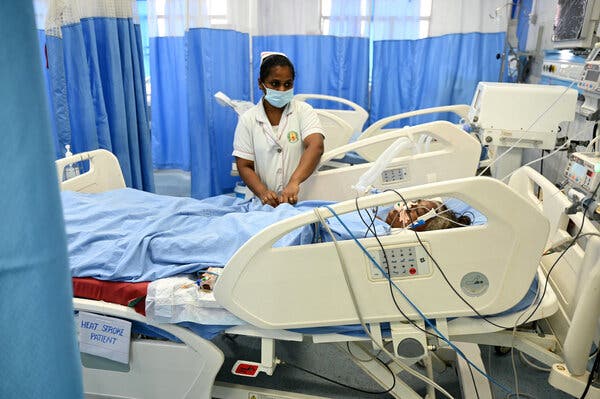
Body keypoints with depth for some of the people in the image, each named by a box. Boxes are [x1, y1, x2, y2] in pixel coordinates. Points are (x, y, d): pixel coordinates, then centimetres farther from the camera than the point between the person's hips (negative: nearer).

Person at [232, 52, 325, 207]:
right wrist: (263, 192, -16)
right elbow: (244, 166, 4)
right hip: (264, 205, 1)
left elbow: (316, 146, -13)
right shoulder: (248, 119, 6)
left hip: (301, 199, -1)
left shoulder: (303, 111, 4)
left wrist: (294, 182, -29)